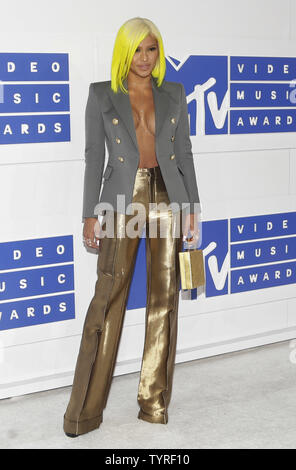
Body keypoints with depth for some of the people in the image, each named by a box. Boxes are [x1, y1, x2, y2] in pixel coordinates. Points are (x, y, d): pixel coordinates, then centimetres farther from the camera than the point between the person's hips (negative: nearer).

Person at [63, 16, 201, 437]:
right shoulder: (101, 94, 5)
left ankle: (154, 401, 15)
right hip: (123, 198, -3)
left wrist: (192, 208, 5)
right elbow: (94, 156, 2)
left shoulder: (173, 94, 11)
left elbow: (184, 153, 11)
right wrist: (91, 214, -4)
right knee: (109, 299, -6)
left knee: (164, 300, 3)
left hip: (167, 198, 3)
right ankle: (86, 409, 3)